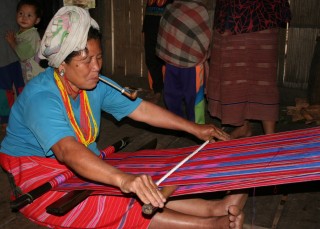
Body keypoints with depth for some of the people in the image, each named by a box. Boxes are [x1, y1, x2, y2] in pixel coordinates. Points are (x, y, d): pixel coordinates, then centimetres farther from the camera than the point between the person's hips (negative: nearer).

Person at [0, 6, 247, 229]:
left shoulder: (95, 85, -5)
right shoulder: (40, 98, -29)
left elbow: (141, 109, 0)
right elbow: (67, 150, -45)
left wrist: (195, 128, -1)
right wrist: (123, 179, -61)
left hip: (85, 165, 7)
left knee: (147, 189, -16)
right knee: (114, 206, -26)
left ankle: (216, 208, -23)